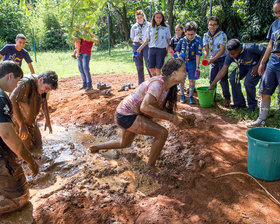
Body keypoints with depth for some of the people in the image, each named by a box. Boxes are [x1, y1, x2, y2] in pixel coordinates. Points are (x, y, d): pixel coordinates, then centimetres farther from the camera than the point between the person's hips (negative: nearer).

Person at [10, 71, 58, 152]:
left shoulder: (41, 86, -5)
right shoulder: (26, 82, -29)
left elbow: (43, 101, 11)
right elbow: (12, 101, -34)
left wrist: (47, 120, 11)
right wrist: (22, 125, -33)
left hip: (31, 120, 8)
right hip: (18, 120, -8)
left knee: (38, 146, 14)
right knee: (28, 148, -5)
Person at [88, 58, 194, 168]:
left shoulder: (168, 87, 4)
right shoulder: (158, 83, -26)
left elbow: (160, 109, 8)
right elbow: (145, 107, -37)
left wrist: (182, 119, -2)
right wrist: (171, 117, -34)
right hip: (126, 115, -10)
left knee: (125, 144, 31)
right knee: (162, 133, -18)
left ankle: (96, 147, 52)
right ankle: (150, 168, -1)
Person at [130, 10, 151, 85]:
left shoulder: (149, 25, 6)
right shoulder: (134, 27, 14)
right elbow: (132, 38, 19)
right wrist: (138, 42, 4)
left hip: (147, 45, -3)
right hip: (136, 46, 3)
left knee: (148, 64, -14)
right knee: (139, 66, 4)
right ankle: (141, 83, 11)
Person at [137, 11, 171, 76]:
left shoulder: (166, 27, 4)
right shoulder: (150, 27, 8)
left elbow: (168, 41, 7)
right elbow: (147, 40, 13)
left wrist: (167, 51, 2)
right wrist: (140, 48, 5)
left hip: (161, 49, -2)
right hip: (152, 49, 3)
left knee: (158, 69, -5)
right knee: (151, 68, 1)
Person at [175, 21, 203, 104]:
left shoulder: (197, 41, -11)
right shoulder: (182, 40, -2)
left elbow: (198, 55, -13)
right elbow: (177, 50, 14)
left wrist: (197, 67, -17)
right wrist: (179, 55, -8)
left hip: (192, 62, -2)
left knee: (192, 80, 1)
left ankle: (191, 96, 18)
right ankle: (182, 95, 22)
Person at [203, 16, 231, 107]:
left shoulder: (222, 35, -16)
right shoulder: (206, 35, 0)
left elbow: (222, 50, -21)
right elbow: (206, 50, -5)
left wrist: (212, 59, -31)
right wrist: (205, 58, -26)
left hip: (222, 59, -5)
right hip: (213, 60, 5)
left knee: (223, 79, -10)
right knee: (212, 79, 2)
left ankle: (227, 98, 4)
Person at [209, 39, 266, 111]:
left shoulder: (249, 48, -37)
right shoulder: (230, 55, -21)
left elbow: (264, 51, -22)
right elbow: (223, 71, -16)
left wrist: (257, 66, -26)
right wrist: (212, 85, -17)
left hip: (255, 65, -5)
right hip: (243, 66, 5)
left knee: (248, 83, -25)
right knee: (233, 78, -17)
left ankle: (252, 104, 1)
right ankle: (239, 102, 1)